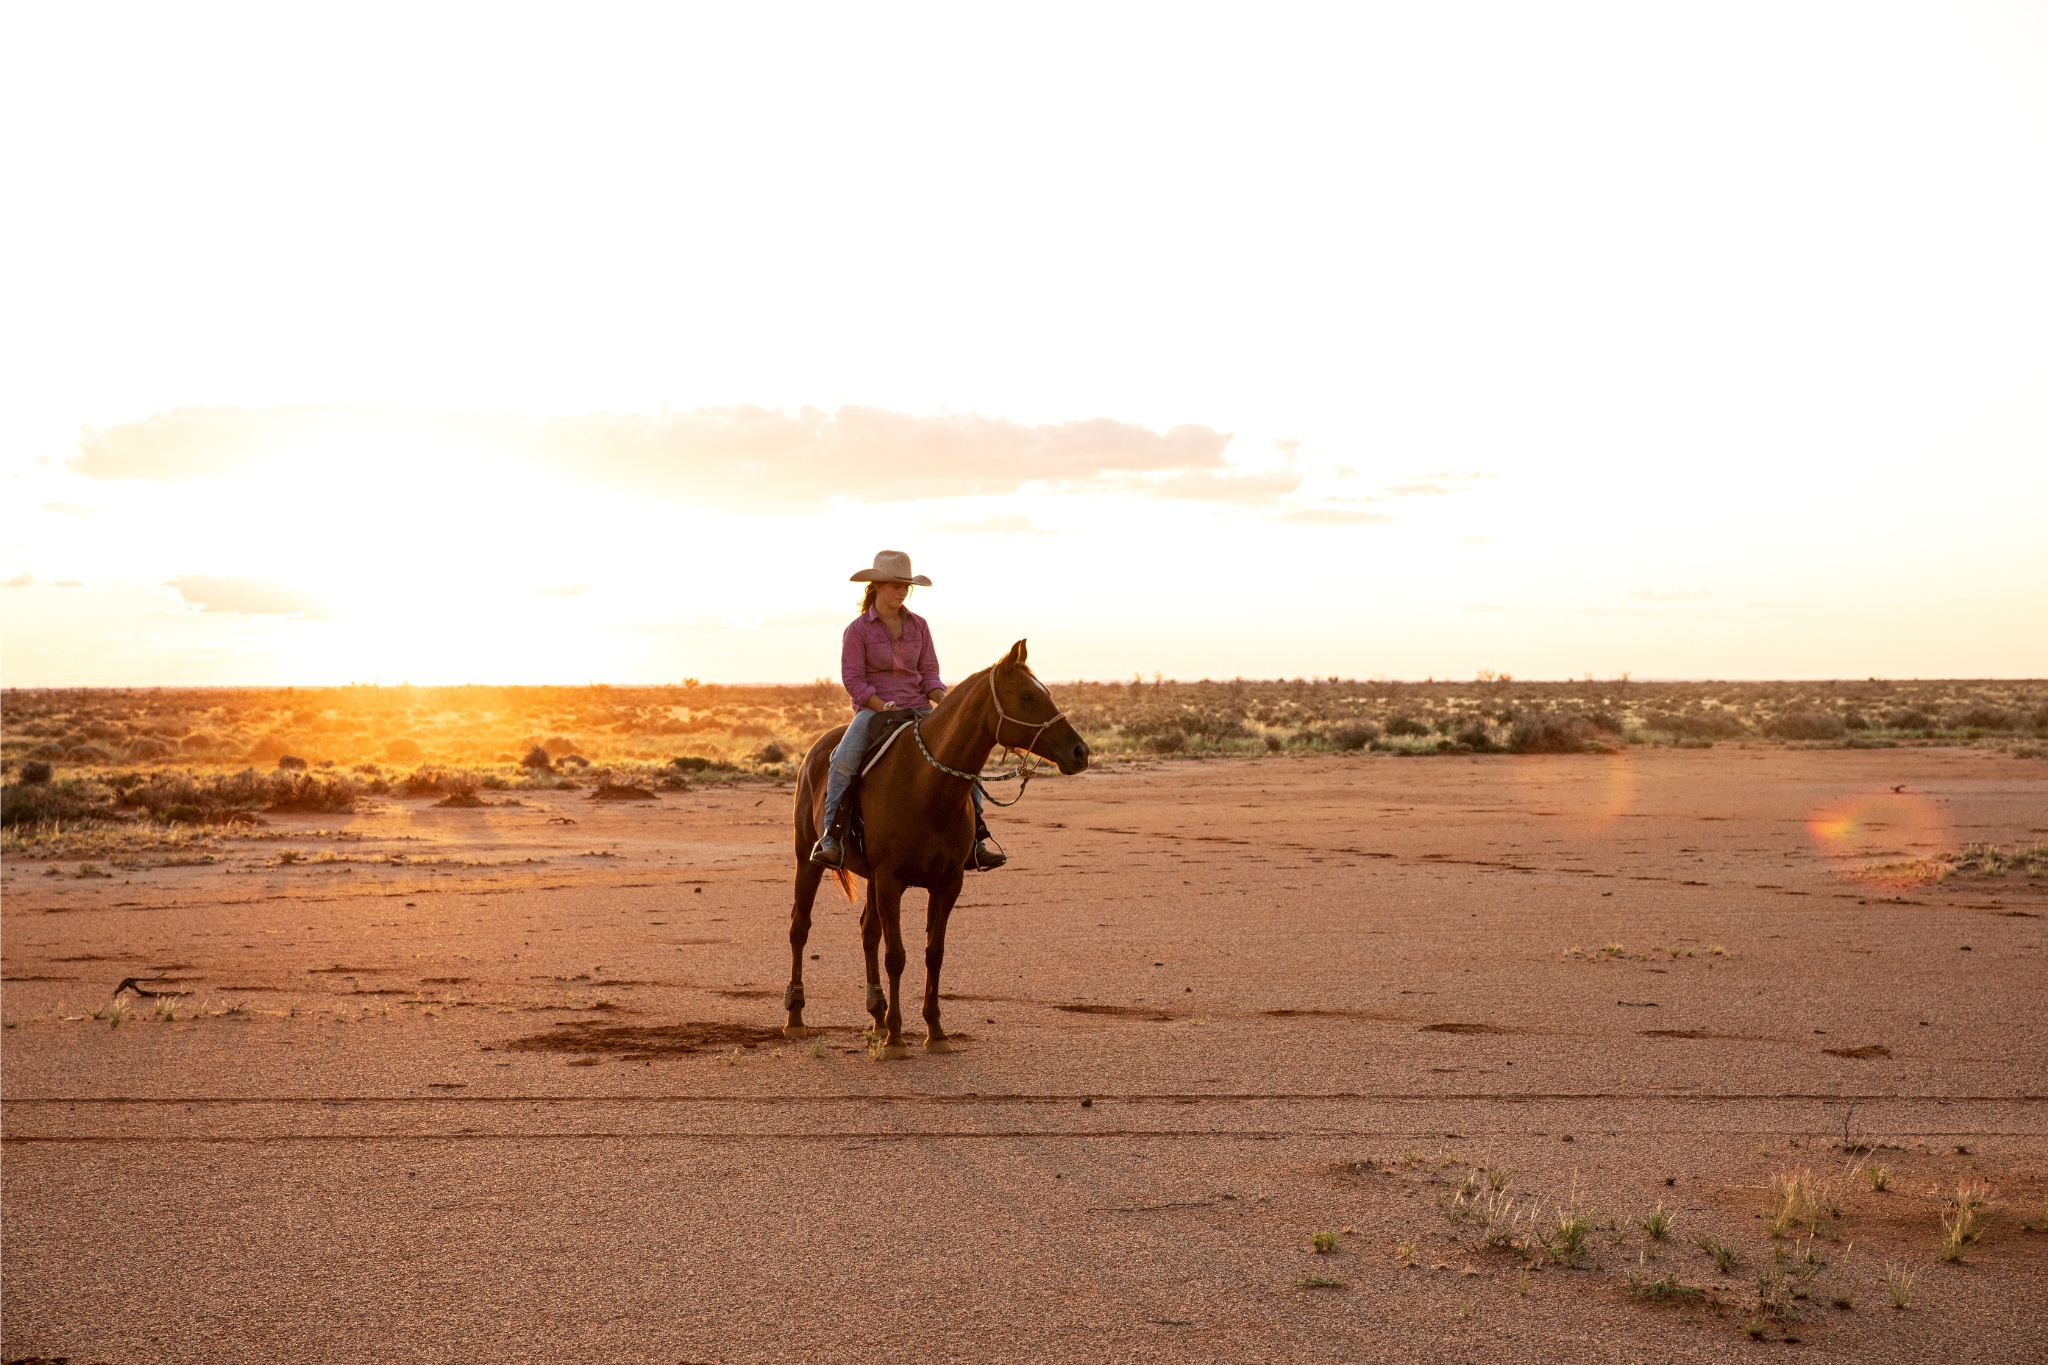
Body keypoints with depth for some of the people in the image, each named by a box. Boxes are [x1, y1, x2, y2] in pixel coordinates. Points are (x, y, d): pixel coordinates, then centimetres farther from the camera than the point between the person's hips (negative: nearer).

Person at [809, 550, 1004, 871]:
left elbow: (929, 673, 11)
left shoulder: (918, 625, 11)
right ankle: (830, 837, -25)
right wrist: (884, 707, -19)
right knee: (844, 760, -32)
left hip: (918, 709, 4)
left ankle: (976, 836, -7)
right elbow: (853, 679, -7)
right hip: (872, 709, -4)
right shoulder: (858, 630, -2)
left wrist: (945, 701, -9)